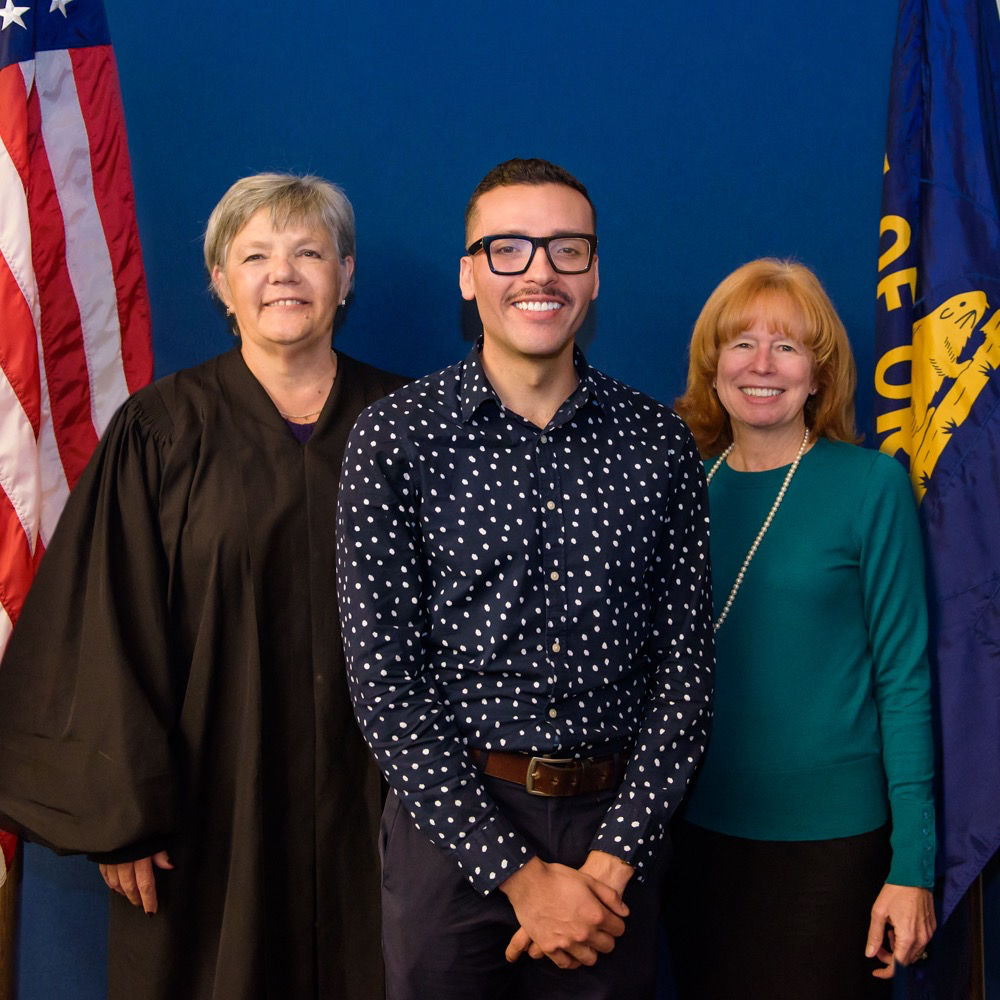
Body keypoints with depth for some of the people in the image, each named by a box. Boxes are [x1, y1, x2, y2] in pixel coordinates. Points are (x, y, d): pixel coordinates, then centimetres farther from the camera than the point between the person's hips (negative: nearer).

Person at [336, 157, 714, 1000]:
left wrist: (613, 858, -9)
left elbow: (686, 665, 0)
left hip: (614, 826, 2)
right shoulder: (396, 439, -6)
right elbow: (386, 679, -9)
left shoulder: (659, 444, 1)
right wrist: (520, 873, -13)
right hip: (450, 822, -1)